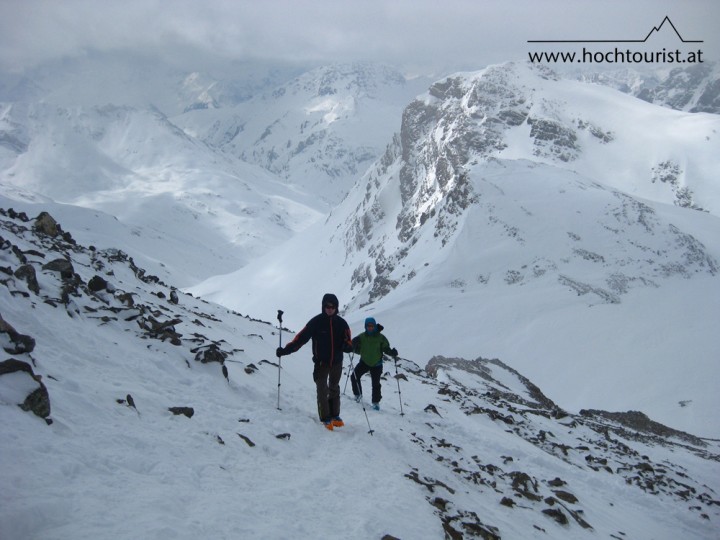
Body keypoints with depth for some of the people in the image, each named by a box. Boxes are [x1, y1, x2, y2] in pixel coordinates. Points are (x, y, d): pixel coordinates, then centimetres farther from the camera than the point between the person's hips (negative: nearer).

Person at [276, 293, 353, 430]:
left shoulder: (341, 323, -5)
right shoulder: (316, 322, -13)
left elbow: (348, 341, 0)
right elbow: (301, 337, -16)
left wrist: (347, 346, -26)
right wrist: (285, 350, -24)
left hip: (337, 362, 3)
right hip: (321, 362, -3)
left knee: (334, 389, 15)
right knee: (322, 390, -3)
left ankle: (335, 415, 29)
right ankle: (325, 418, 9)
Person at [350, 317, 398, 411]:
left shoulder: (380, 337, -11)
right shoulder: (362, 337, -7)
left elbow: (386, 349, -7)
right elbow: (357, 350, -5)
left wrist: (392, 352, -28)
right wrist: (354, 345, -27)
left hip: (376, 364, -2)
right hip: (364, 362, 2)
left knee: (376, 384, 1)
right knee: (354, 376, -8)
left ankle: (376, 402, 18)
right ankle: (358, 394, 16)